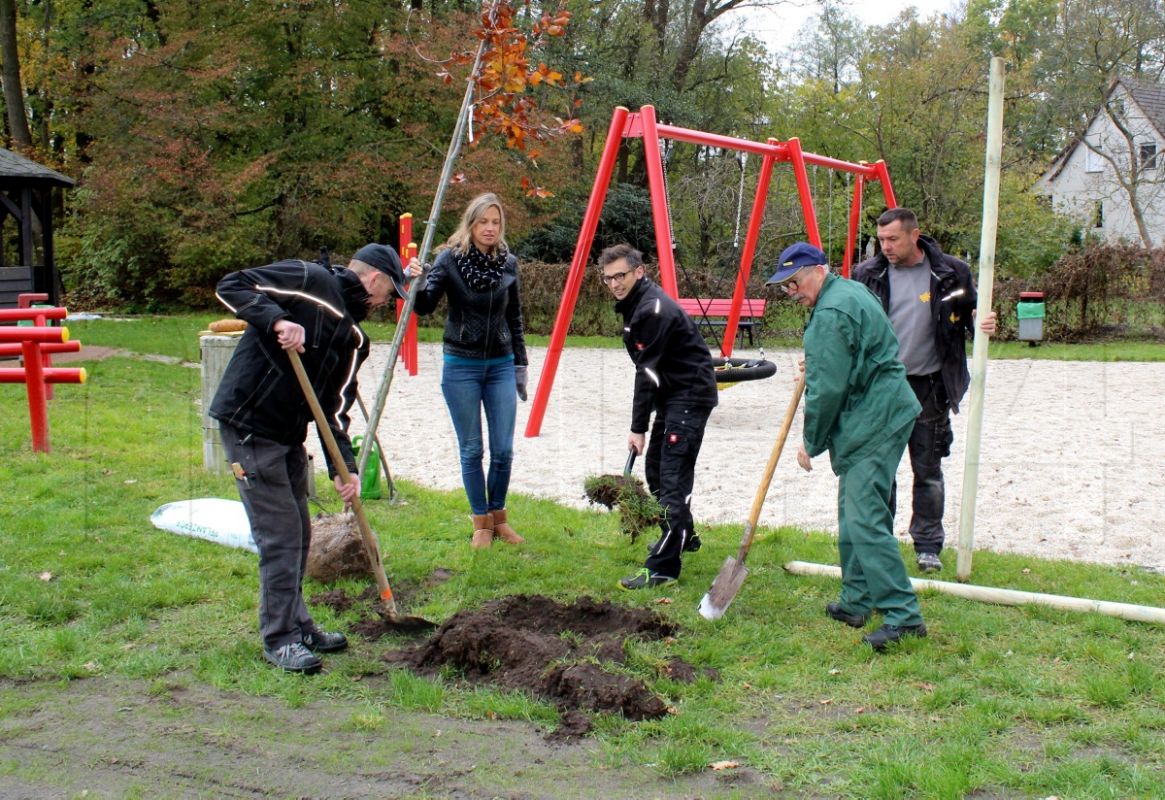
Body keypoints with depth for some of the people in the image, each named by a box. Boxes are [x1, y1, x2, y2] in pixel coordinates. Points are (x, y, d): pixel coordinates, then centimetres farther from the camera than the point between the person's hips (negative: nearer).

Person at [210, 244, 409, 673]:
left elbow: (335, 407, 6)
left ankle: (297, 624, 32)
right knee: (280, 534, -6)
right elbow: (231, 286, -17)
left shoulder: (353, 336, 11)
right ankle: (279, 638, 5)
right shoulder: (308, 281, -11)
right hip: (249, 426, -9)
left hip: (289, 435, 9)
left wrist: (343, 468, -4)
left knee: (298, 533, 17)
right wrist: (276, 319, -31)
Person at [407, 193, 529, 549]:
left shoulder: (508, 263, 2)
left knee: (503, 450, 3)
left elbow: (515, 319, 10)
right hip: (461, 366, -2)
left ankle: (499, 516, 23)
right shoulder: (450, 258, -7)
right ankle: (481, 522, 19)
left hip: (501, 365, 2)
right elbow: (425, 307, -14)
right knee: (471, 450, 5)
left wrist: (520, 365, 10)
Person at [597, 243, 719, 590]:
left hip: (691, 396, -11)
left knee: (673, 477, -14)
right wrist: (641, 424, 14)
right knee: (655, 469, 19)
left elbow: (648, 373, -21)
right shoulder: (634, 304, 11)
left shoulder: (654, 310, -20)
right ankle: (681, 536, 37)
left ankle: (663, 568, -16)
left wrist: (638, 427, -19)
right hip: (671, 394, 11)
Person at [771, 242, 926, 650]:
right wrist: (814, 364, 30)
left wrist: (811, 442, -9)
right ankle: (856, 602, 23)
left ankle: (903, 614, -13)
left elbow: (828, 389, -19)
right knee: (854, 517, 16)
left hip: (873, 423, -11)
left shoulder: (832, 314, -18)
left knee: (865, 520, -14)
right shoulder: (849, 291, 16)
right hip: (878, 418, 11)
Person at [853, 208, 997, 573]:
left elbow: (971, 314, 9)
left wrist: (983, 325, -14)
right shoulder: (867, 275, 0)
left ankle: (928, 546, 20)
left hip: (929, 387, -1)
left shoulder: (950, 272, -3)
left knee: (928, 470, 8)